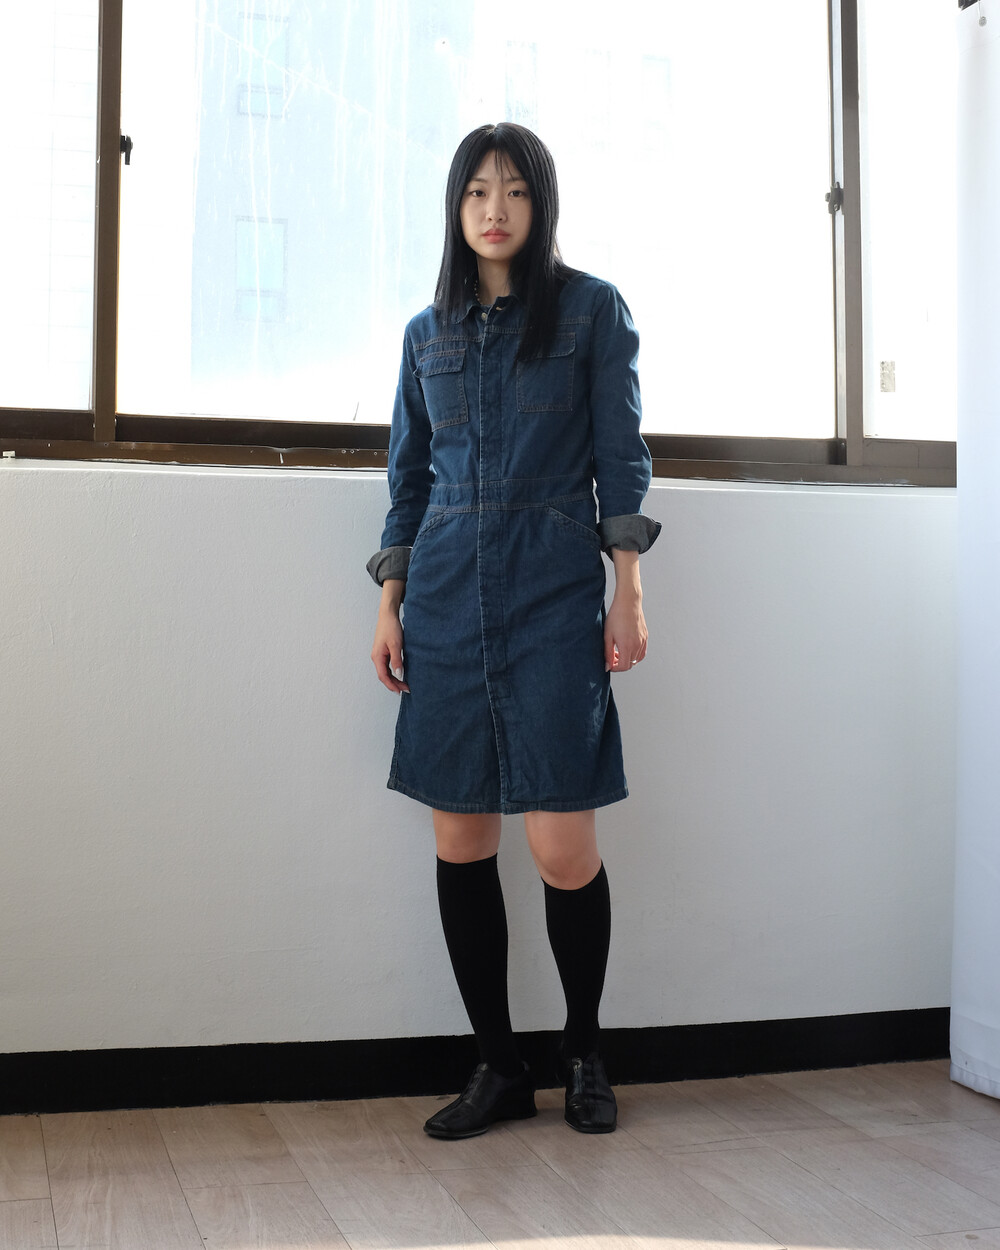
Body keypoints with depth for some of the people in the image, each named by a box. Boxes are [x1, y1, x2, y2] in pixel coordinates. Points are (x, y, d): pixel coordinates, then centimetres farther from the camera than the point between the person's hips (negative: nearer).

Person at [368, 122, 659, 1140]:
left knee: (563, 848, -7)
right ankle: (497, 1067, 16)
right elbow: (409, 476, 17)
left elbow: (620, 458, 2)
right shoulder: (429, 332, 15)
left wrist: (628, 589, -5)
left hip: (554, 597, -3)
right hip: (447, 602, 4)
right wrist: (390, 606, 11)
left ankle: (584, 1050, 18)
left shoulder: (593, 310, 6)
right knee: (460, 843, 3)